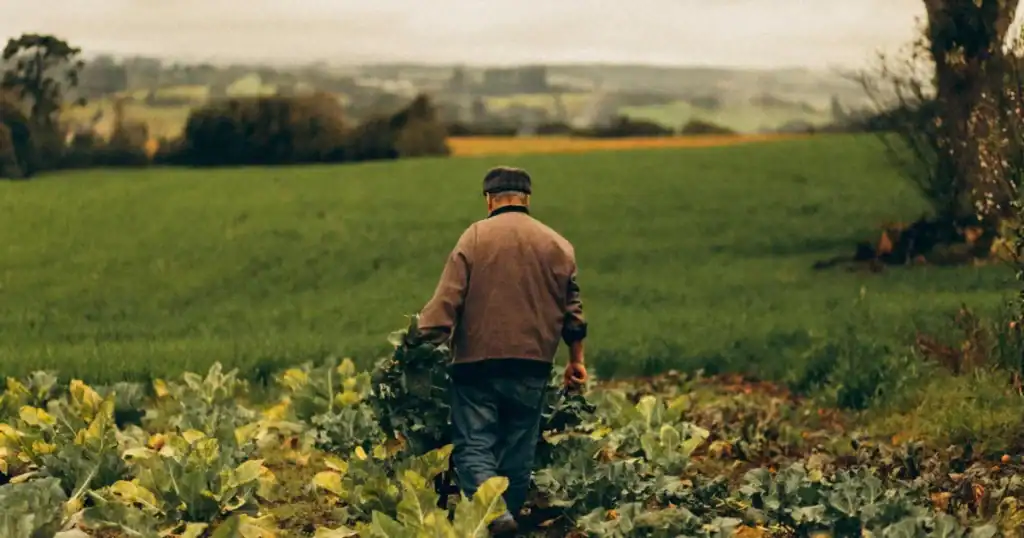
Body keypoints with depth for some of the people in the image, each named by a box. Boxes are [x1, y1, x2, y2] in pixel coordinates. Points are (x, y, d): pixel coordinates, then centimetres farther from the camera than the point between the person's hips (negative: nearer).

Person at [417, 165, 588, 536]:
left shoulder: (474, 237, -2)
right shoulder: (557, 245, 7)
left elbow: (447, 298, -9)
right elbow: (572, 308, 12)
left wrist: (424, 343, -5)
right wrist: (576, 359, 21)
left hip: (478, 361, -3)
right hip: (533, 365, 3)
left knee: (473, 446, -2)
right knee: (518, 451, 12)